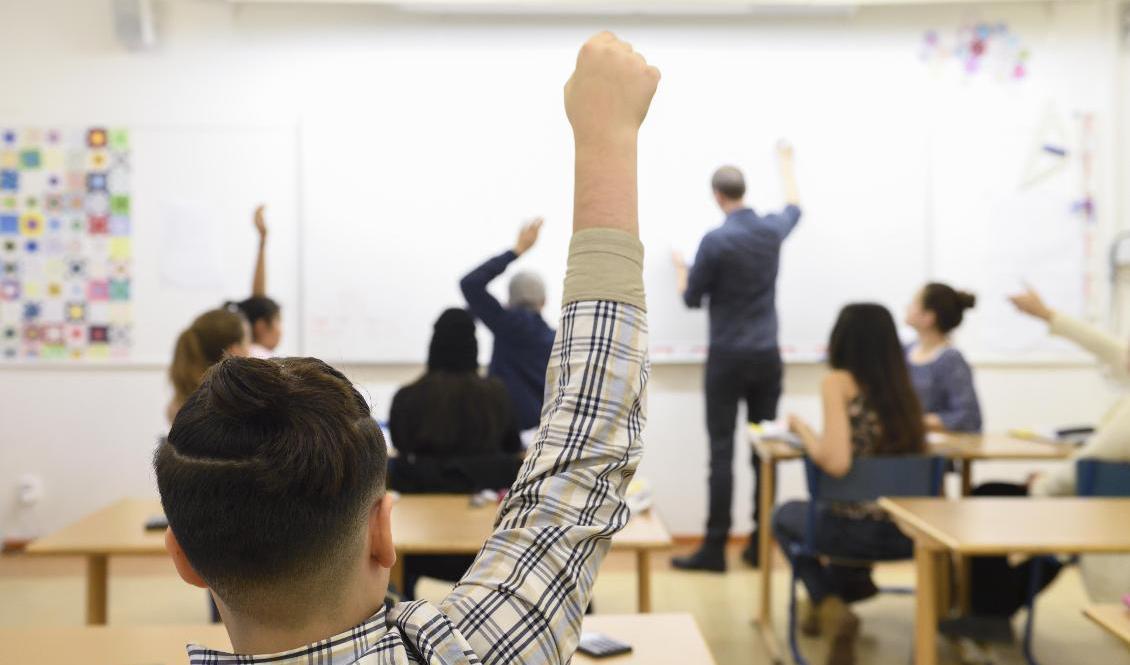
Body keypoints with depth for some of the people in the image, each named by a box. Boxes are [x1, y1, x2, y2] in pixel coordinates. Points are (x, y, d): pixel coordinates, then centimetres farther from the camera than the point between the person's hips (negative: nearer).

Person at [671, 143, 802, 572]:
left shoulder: (715, 241, -14)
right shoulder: (772, 231, 3)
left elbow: (692, 298, -4)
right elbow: (795, 208, 28)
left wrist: (680, 269, 18)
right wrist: (785, 163, 42)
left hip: (728, 359, -5)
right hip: (767, 357, 5)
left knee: (722, 453, -4)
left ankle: (715, 548, -4)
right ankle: (760, 544, 10)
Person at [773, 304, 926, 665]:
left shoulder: (839, 382, -12)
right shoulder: (902, 386, 4)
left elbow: (836, 463, -23)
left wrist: (803, 431, -3)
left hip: (855, 529, -6)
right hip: (903, 532, 6)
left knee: (786, 514, 28)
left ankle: (830, 606, 14)